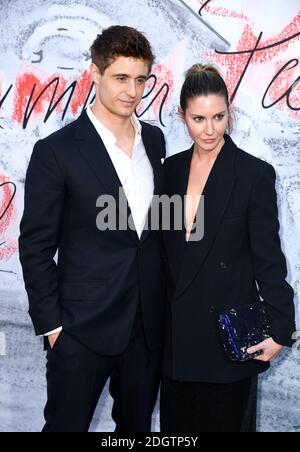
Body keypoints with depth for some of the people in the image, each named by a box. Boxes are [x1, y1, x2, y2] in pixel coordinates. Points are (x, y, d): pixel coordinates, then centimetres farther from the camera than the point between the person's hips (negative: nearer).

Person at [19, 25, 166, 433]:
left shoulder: (155, 139, 6)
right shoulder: (55, 151, -11)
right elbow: (36, 247, -9)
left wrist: (166, 303, 10)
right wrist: (51, 324, -10)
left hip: (149, 323, 5)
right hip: (83, 328, -5)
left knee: (137, 425, 19)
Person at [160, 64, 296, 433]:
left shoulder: (254, 173, -9)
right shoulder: (172, 168, 5)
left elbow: (268, 257, -9)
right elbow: (167, 248, 11)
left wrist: (280, 328, -13)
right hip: (177, 329, 5)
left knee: (223, 421, 8)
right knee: (175, 423, 14)